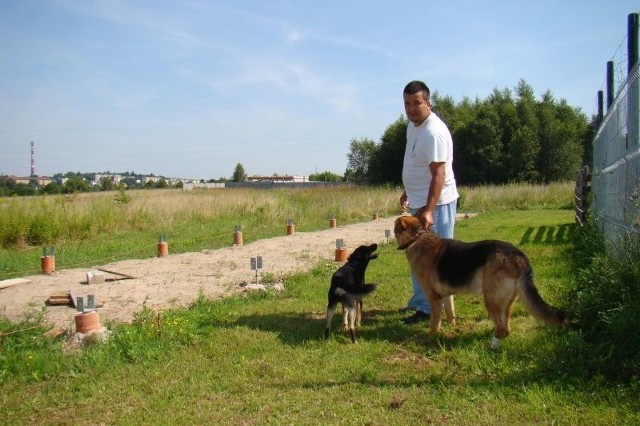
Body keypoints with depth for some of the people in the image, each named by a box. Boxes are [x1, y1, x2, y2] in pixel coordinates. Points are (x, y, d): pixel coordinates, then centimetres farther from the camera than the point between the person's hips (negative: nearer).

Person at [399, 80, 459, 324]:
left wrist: (429, 210, -33)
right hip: (419, 203, 10)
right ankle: (419, 301, 32)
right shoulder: (413, 125, 9)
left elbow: (438, 175, -27)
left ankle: (428, 309, 6)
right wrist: (407, 192, 24)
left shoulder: (434, 132, -22)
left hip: (436, 203, -10)